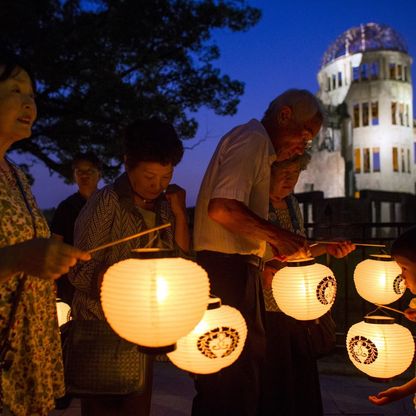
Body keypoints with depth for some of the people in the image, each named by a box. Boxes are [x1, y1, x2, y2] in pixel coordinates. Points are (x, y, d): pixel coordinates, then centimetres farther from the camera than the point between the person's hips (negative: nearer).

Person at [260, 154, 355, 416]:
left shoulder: (291, 203, 12)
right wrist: (261, 268, -30)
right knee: (271, 387, 0)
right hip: (264, 308, -7)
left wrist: (326, 248, 6)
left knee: (302, 382, 12)